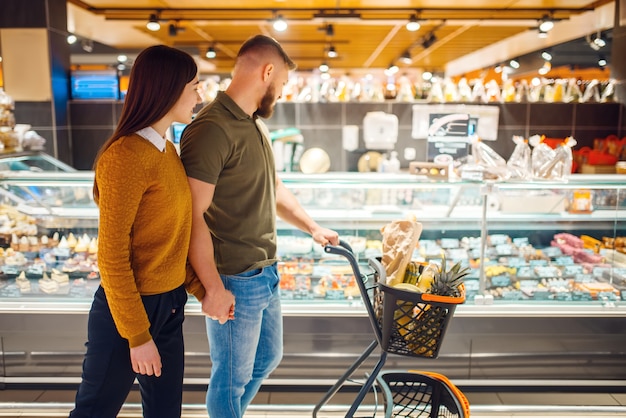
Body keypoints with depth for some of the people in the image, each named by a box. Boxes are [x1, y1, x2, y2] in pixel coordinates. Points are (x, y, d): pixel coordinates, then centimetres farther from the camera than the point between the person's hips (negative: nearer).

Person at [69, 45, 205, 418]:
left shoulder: (169, 152, 7)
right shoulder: (125, 157, -19)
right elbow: (112, 257, -18)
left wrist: (201, 289, 4)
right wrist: (138, 335, -15)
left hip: (170, 305, 8)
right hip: (128, 309, -8)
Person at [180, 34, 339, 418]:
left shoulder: (256, 125, 10)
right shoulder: (212, 129, -21)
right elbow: (194, 216, -24)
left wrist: (313, 228, 22)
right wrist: (214, 288, -22)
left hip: (267, 273, 10)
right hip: (235, 281, -9)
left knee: (268, 359, 26)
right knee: (233, 378, 10)